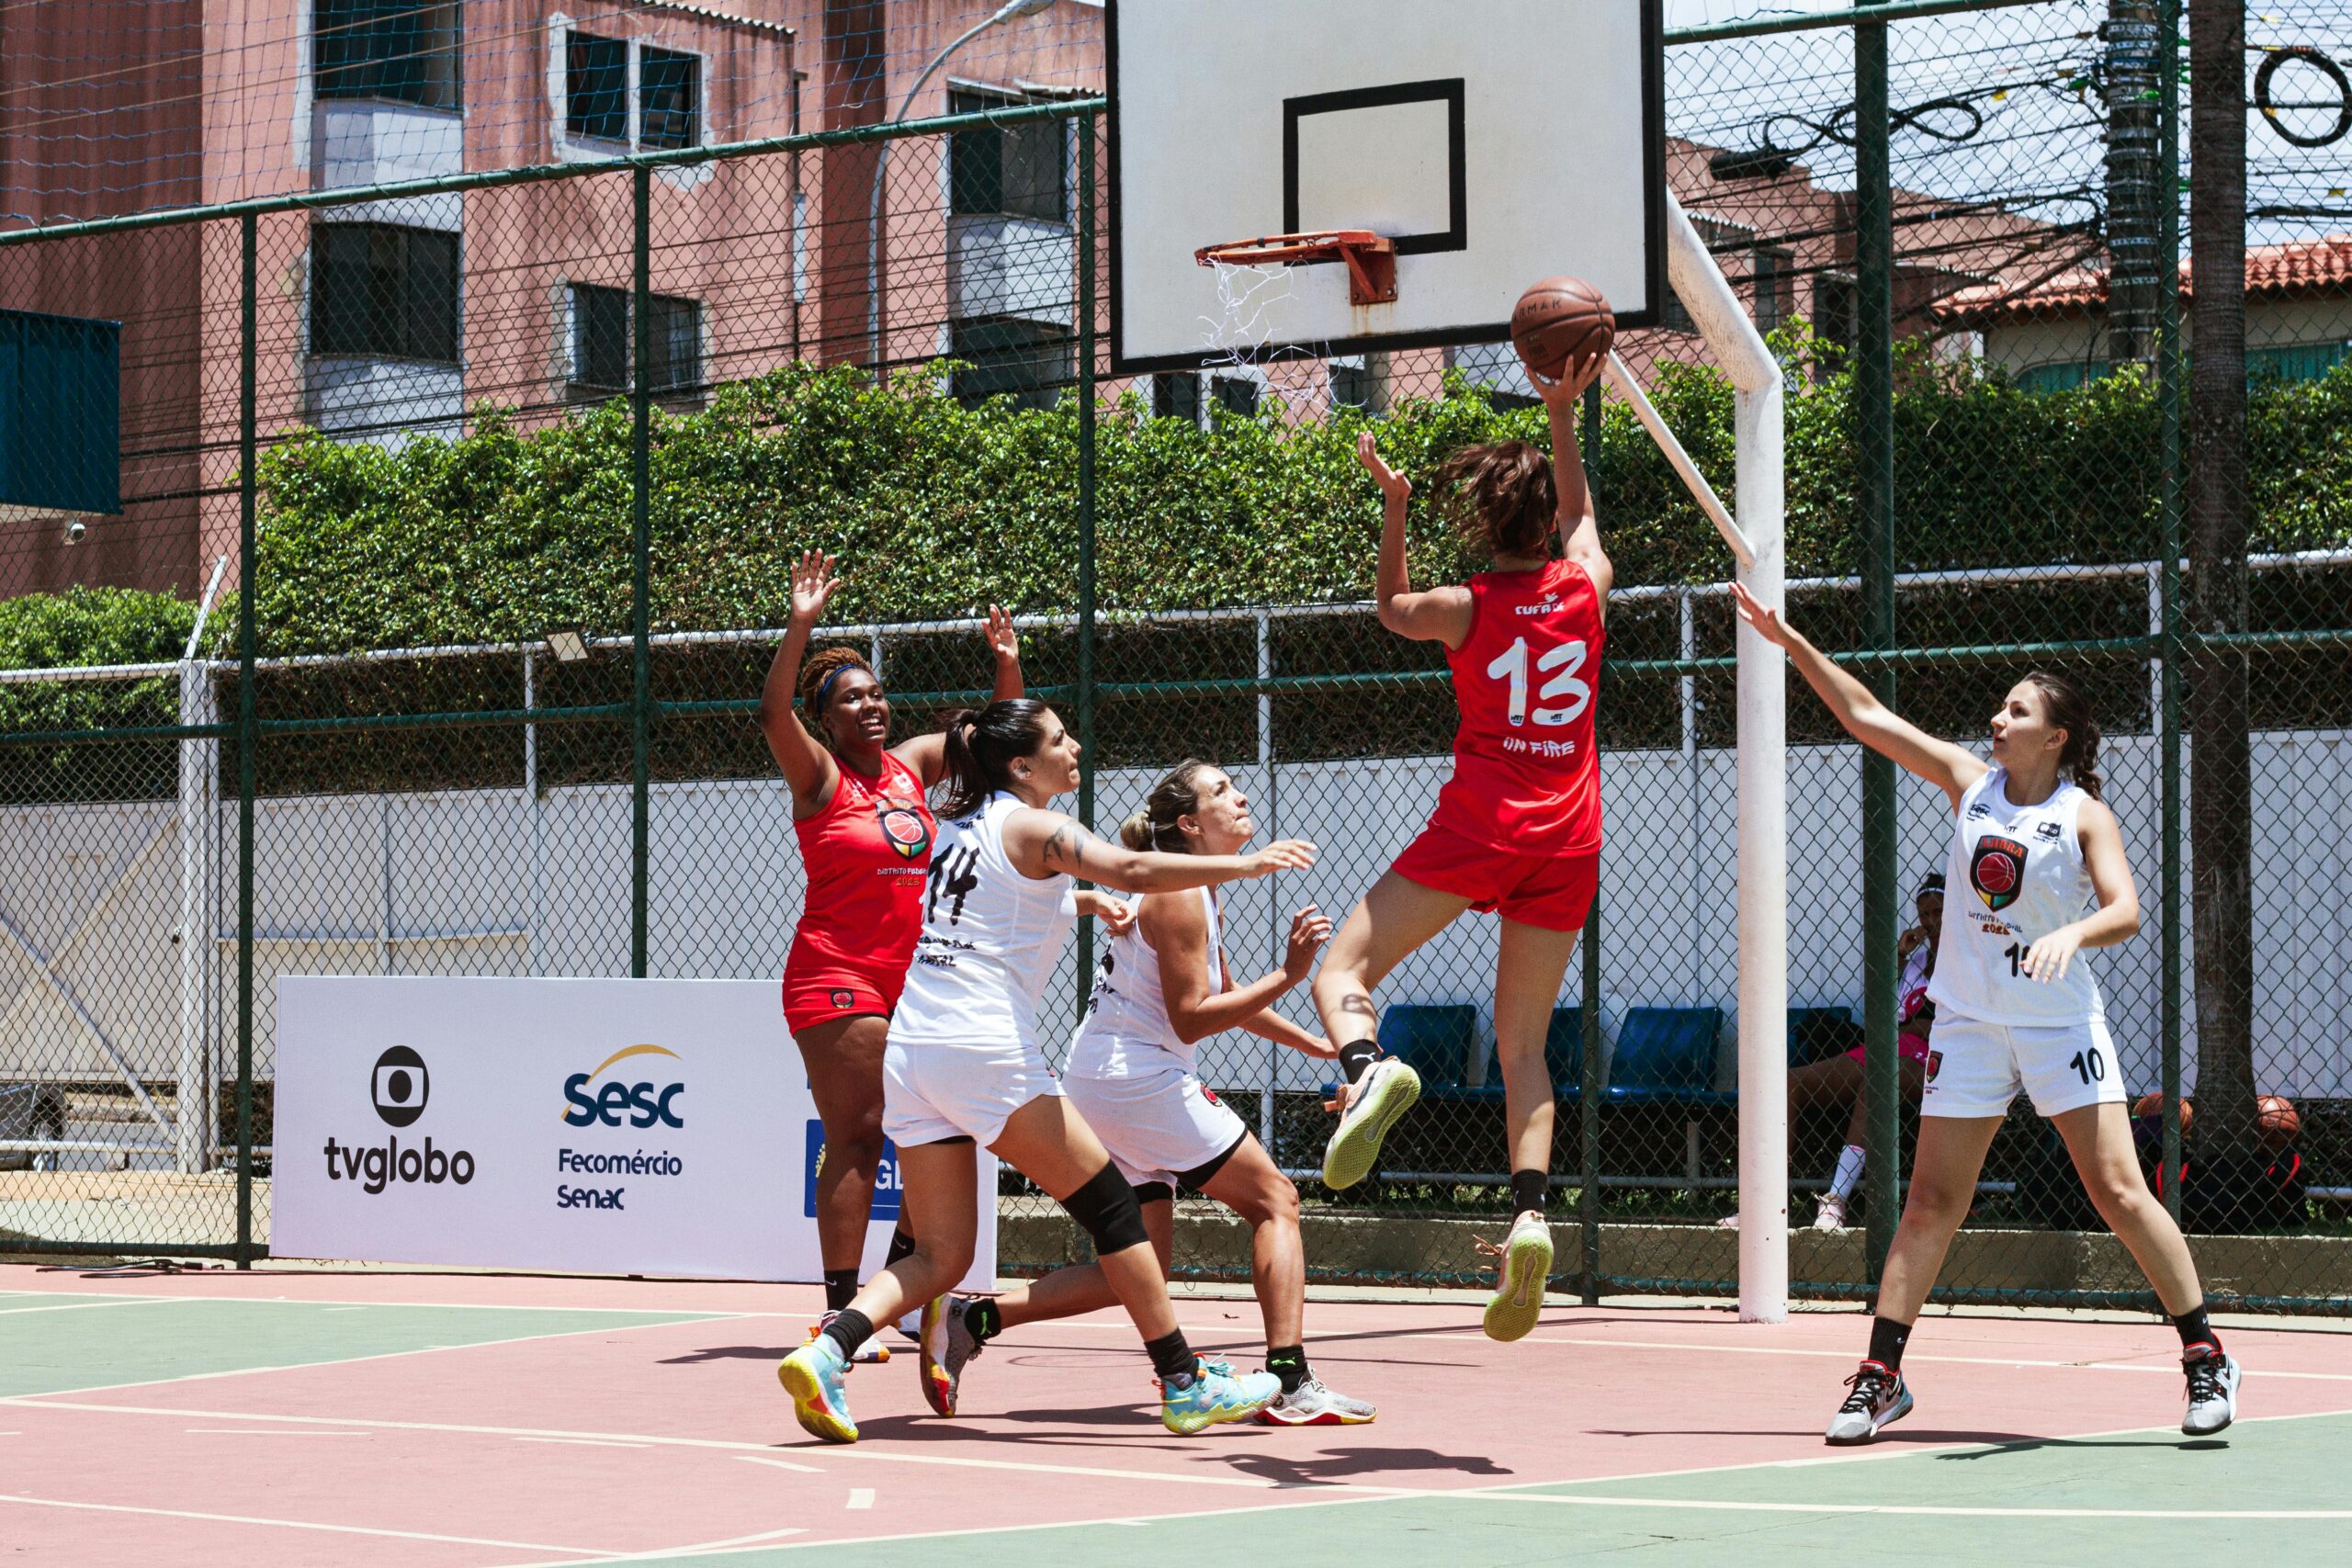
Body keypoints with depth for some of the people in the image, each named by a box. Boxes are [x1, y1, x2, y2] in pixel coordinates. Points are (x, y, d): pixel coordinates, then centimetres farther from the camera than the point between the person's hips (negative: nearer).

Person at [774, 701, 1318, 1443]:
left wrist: (1087, 903, 43)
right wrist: (1248, 863, -20)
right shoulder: (1035, 827, -3)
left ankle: (824, 1353, -14)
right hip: (985, 1048, -8)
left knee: (941, 1256, 7)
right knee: (1112, 1207, 2)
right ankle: (1186, 1387, 3)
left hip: (910, 1049, 8)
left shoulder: (962, 823, 20)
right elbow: (1133, 869, -21)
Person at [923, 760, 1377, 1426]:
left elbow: (1225, 995, 30)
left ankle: (973, 1317, 2)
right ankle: (1290, 1384, -12)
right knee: (1274, 1200, -4)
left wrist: (1319, 1046, 29)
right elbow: (1191, 1019, -17)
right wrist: (1287, 976, -20)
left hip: (1099, 1089, 10)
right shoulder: (1178, 895, -12)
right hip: (1141, 1078, -10)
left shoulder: (1200, 894, 19)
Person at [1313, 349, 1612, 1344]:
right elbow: (1578, 510, 28)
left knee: (1343, 973, 1)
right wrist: (1562, 416, 31)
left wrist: (1392, 510, 24)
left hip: (1480, 824, -4)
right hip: (1569, 838, 4)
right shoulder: (1586, 586, 5)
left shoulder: (1467, 609, -2)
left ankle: (1369, 1068, -34)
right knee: (1523, 1046, 9)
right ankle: (1529, 1214, -11)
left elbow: (1392, 611, 21)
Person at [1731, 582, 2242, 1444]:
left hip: (2060, 1021, -3)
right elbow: (1865, 715, 6)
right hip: (1969, 1019, 3)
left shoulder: (2085, 815, -6)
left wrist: (2072, 931, -39)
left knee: (2120, 1192, -7)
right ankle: (1880, 1375, 4)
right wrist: (1790, 642, 2)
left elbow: (2125, 909, -18)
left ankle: (2206, 1357, 3)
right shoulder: (1968, 779, 4)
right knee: (1931, 1203, 0)